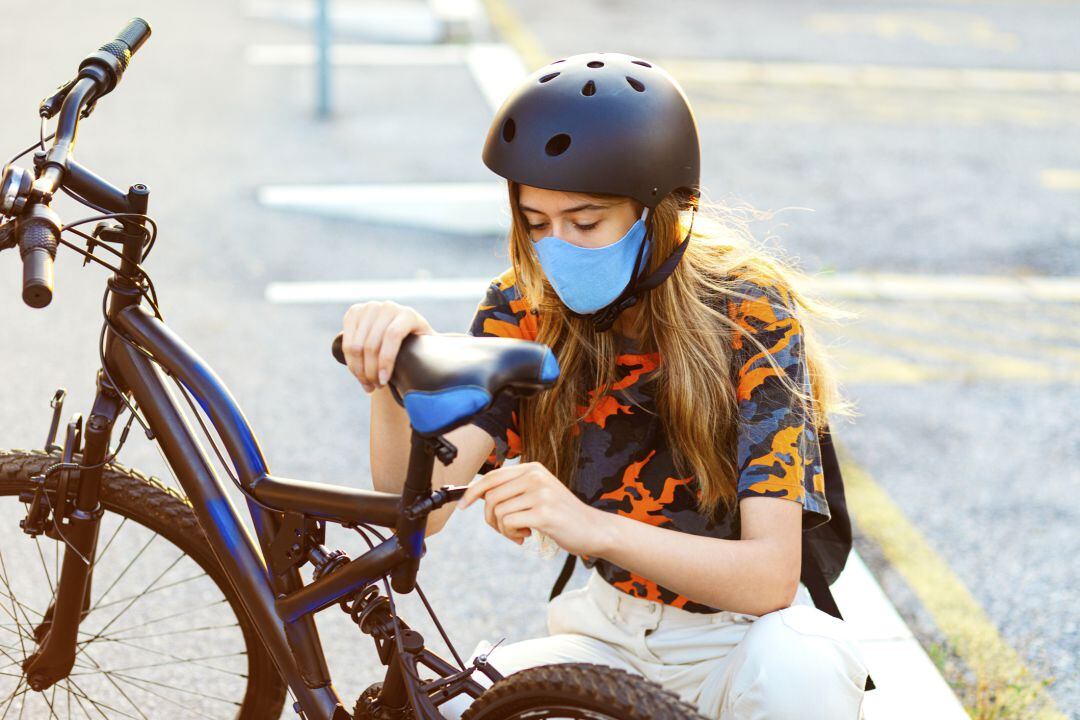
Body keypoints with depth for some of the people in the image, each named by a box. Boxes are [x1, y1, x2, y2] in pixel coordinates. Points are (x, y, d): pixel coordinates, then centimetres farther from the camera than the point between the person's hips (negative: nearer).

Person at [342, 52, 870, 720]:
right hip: (610, 632, 3)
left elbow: (770, 576, -27)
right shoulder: (523, 311, -7)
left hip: (737, 636, -2)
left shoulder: (751, 317, -19)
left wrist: (592, 527, -43)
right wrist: (393, 382, -39)